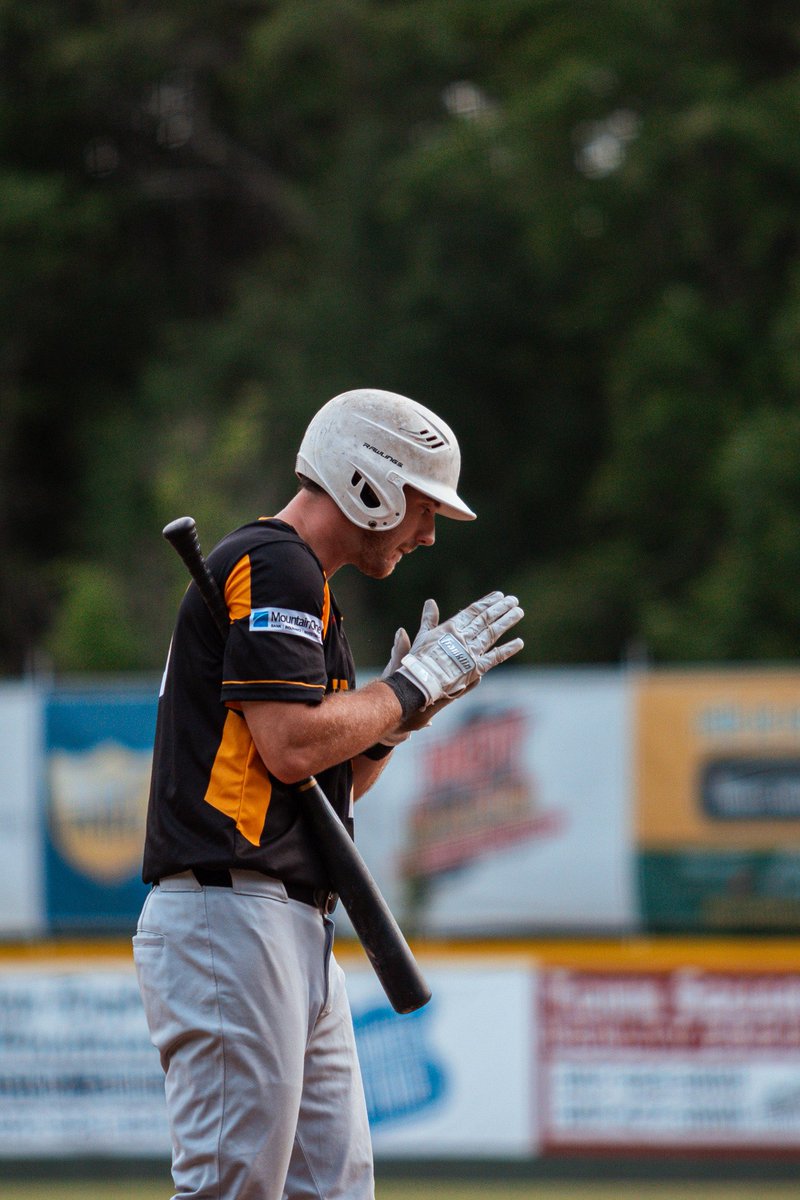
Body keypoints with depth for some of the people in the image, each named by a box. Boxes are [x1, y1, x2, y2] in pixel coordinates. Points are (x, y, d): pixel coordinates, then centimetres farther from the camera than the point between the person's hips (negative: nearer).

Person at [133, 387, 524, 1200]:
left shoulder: (300, 584, 24)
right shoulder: (270, 566, -8)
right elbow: (292, 745, -19)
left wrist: (411, 698, 13)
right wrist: (414, 684, -5)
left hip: (297, 936, 11)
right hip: (228, 915, -11)